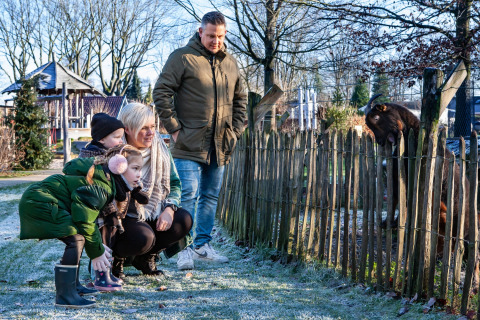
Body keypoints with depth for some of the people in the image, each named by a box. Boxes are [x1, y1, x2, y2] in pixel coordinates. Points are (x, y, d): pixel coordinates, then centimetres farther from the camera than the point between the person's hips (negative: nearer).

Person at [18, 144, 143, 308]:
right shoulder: (102, 187, -18)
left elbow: (86, 212, 22)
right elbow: (85, 221, -18)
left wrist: (98, 244, 18)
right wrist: (96, 252, -6)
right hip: (37, 201, -11)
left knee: (77, 239, 17)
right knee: (77, 238, -19)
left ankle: (72, 285, 28)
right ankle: (64, 297, -19)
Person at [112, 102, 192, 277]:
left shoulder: (159, 148, -1)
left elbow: (174, 183, 5)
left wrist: (169, 209, -13)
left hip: (152, 214, 6)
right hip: (120, 217, -6)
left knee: (184, 220, -17)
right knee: (143, 237, -33)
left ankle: (146, 257, 7)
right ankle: (114, 257, 2)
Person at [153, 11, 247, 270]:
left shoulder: (230, 64, 14)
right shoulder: (182, 58, -4)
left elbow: (240, 100, 23)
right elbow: (161, 92, -7)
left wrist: (236, 130, 11)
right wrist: (174, 128, -10)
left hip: (220, 145, 6)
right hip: (189, 143, -6)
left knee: (211, 196, 11)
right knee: (188, 195, -8)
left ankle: (202, 246, 20)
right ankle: (185, 248, -1)